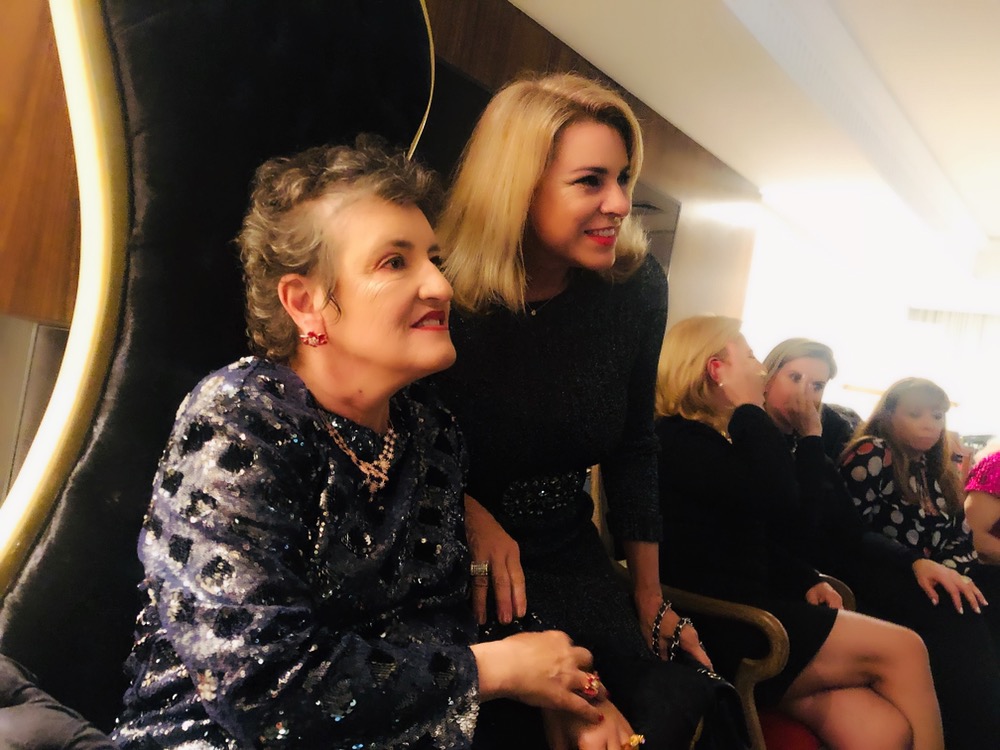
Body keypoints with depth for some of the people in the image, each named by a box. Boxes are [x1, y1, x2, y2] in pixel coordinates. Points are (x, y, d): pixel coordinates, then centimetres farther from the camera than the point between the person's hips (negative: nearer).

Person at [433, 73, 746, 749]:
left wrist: (650, 596, 9)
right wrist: (471, 515, -23)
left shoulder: (636, 286, -7)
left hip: (568, 554, 3)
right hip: (447, 561, -2)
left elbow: (634, 447, 4)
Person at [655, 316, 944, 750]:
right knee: (901, 649, -9)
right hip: (719, 630, -8)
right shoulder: (676, 440, -11)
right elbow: (778, 504, -19)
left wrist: (807, 582, 6)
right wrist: (750, 408, -9)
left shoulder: (717, 439, 20)